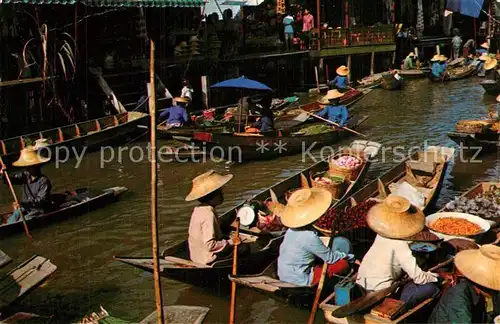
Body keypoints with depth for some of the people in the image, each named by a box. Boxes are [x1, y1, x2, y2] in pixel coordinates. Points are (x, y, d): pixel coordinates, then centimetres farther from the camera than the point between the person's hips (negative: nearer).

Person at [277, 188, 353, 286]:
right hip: (299, 280, -9)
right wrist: (346, 255, 5)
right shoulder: (309, 236, -25)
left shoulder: (292, 229, 0)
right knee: (343, 264, -7)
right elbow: (330, 258, -12)